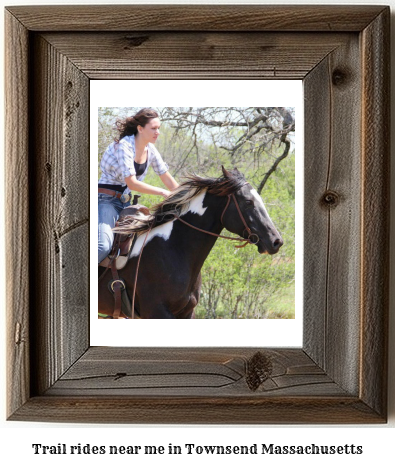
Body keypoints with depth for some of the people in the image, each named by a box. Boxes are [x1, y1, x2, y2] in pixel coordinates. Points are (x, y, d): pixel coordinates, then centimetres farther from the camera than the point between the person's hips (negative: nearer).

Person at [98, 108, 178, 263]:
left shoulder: (150, 150, 4)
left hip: (126, 201, 8)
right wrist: (163, 192, -22)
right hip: (107, 200, -8)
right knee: (103, 246, -28)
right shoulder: (124, 146, -18)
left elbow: (168, 179, 10)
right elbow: (132, 183, -24)